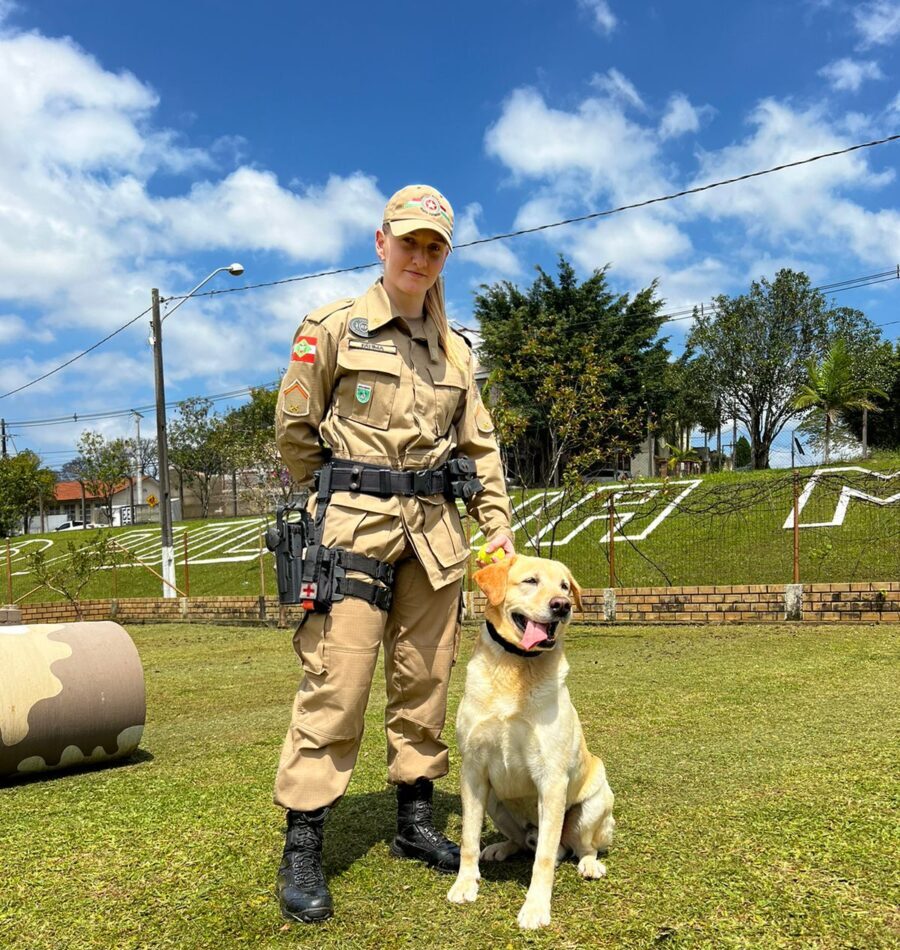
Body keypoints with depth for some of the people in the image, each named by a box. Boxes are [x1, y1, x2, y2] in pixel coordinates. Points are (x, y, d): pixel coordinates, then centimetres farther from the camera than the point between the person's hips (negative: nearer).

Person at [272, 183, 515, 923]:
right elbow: (294, 430, 2)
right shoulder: (334, 328, -1)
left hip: (436, 531, 5)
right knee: (336, 681, -8)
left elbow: (480, 444, 16)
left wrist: (499, 524, 9)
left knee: (426, 680, 10)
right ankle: (302, 851, 2)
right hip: (356, 527, -5)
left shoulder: (455, 349, 13)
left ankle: (416, 822, 24)